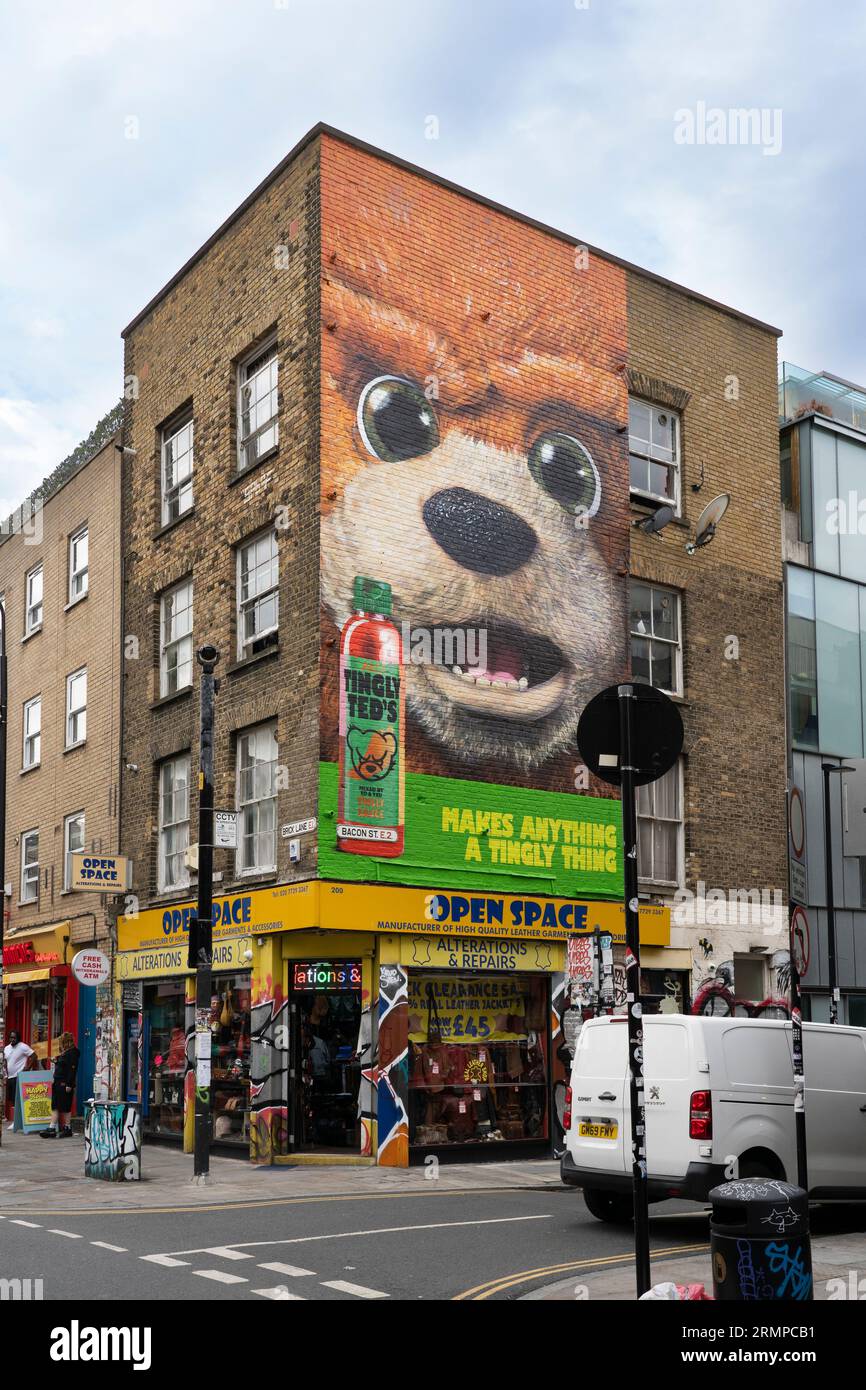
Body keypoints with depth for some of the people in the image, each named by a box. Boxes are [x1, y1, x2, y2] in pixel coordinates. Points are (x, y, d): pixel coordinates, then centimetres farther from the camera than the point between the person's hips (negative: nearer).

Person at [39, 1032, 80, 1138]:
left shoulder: (73, 1052, -11)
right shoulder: (64, 1053, 18)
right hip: (58, 1083, 9)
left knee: (65, 1107, -2)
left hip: (65, 1084, -9)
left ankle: (67, 1128, 6)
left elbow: (72, 1069, -17)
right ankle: (52, 1129, 5)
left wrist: (69, 1085, -21)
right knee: (55, 1106, 5)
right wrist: (55, 1080, 14)